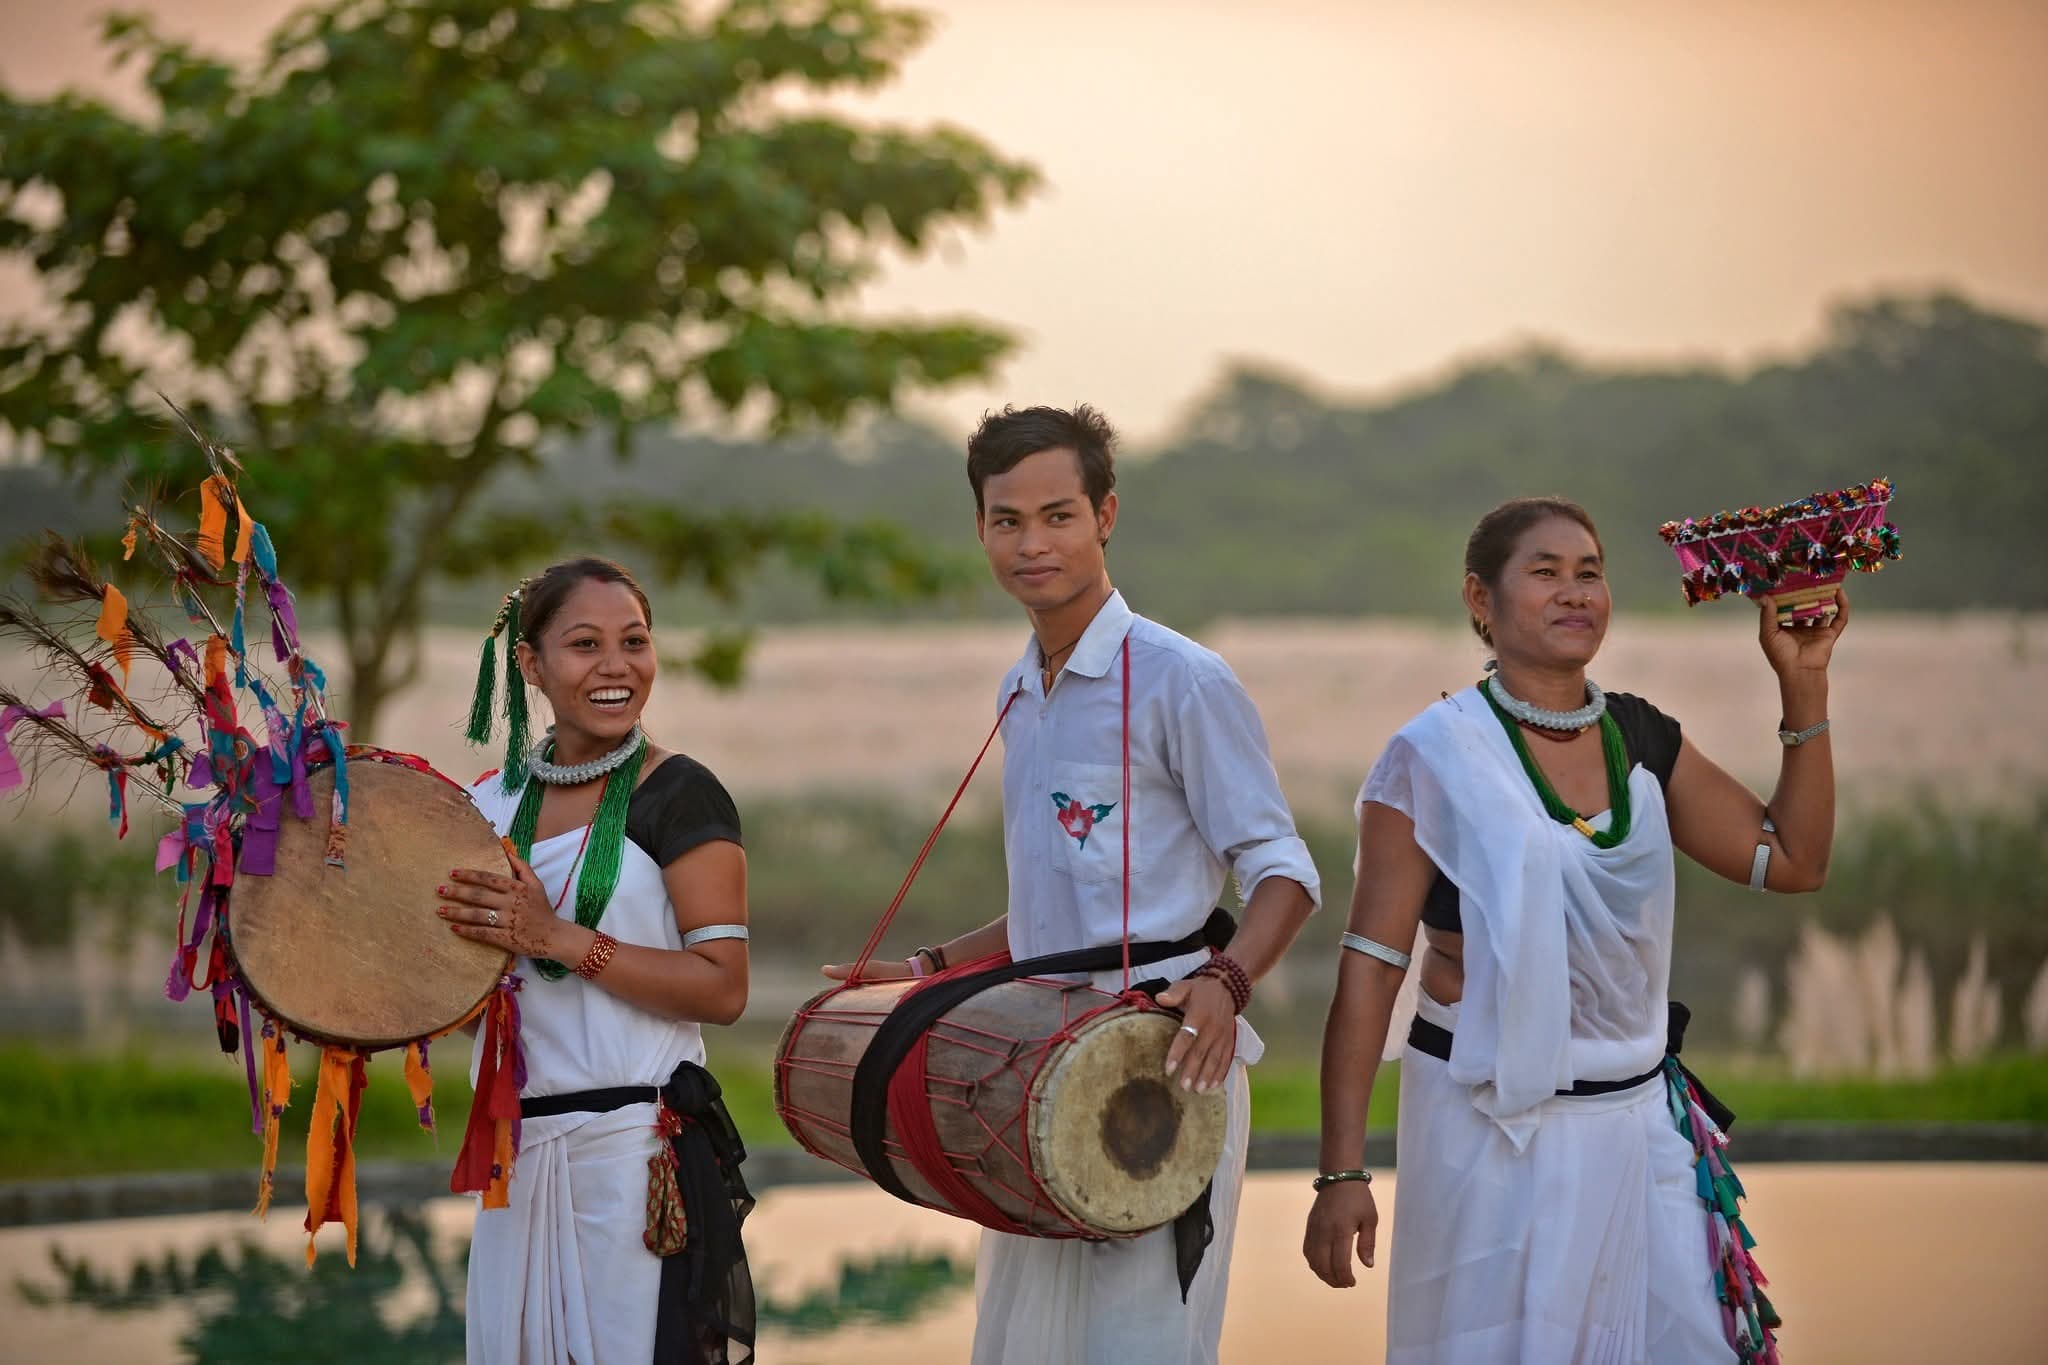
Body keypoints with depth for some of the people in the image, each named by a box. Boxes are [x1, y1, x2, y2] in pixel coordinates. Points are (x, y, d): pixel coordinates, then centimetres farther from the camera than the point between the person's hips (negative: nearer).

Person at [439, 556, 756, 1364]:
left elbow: (723, 990, -15)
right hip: (516, 1148, 6)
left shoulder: (678, 796, -7)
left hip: (642, 1146, -6)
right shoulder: (493, 804, 10)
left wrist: (559, 940, -20)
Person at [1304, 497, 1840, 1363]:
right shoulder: (1438, 756, -9)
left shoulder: (1640, 739, 6)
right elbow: (1371, 967, -11)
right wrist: (1341, 1171, -15)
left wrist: (1803, 687, 4)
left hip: (1636, 1114, 5)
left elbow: (1793, 860, 12)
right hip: (1493, 1121, -5)